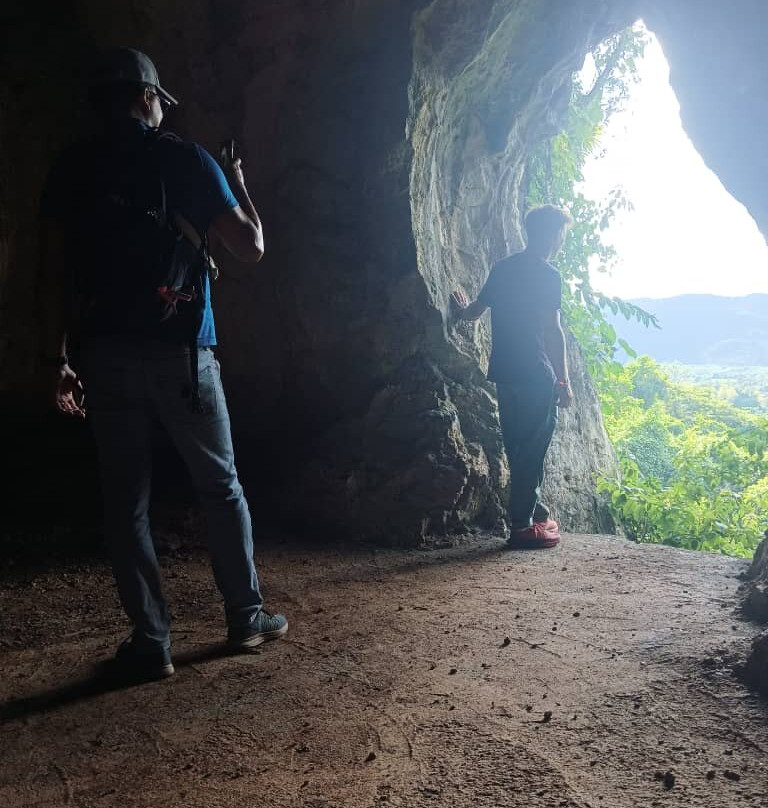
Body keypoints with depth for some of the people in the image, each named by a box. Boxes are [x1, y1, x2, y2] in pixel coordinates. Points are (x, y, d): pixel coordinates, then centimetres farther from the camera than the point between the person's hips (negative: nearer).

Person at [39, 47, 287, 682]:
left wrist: (58, 359, 7)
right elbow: (250, 247, 2)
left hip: (106, 356, 2)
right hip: (181, 352, -2)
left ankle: (150, 643, 10)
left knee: (126, 503, 8)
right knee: (222, 488, 12)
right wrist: (241, 190, 20)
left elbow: (56, 272, 3)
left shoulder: (71, 170, 8)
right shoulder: (185, 160, 1)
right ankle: (247, 617, 21)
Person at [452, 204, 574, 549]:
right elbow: (552, 331, -14)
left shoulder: (503, 267, 12)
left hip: (504, 371, 8)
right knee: (533, 447, -2)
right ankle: (522, 524, 2)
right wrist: (564, 381, -9)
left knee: (519, 446, 16)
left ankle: (534, 509, 28)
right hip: (535, 375, -8)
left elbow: (474, 311, 21)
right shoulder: (548, 275, -10)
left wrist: (462, 308, 44)